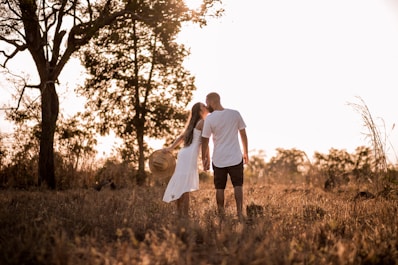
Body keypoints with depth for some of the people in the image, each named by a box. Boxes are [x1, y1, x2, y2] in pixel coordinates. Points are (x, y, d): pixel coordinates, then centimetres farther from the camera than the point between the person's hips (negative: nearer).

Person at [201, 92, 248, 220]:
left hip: (218, 160, -1)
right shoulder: (235, 114, -1)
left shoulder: (209, 119, -7)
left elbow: (205, 141, -2)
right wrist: (245, 153, 15)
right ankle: (239, 213, -2)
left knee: (220, 188, 9)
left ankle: (221, 214, 11)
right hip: (236, 157, 1)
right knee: (238, 185, 7)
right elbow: (243, 135, 4)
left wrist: (204, 158, 10)